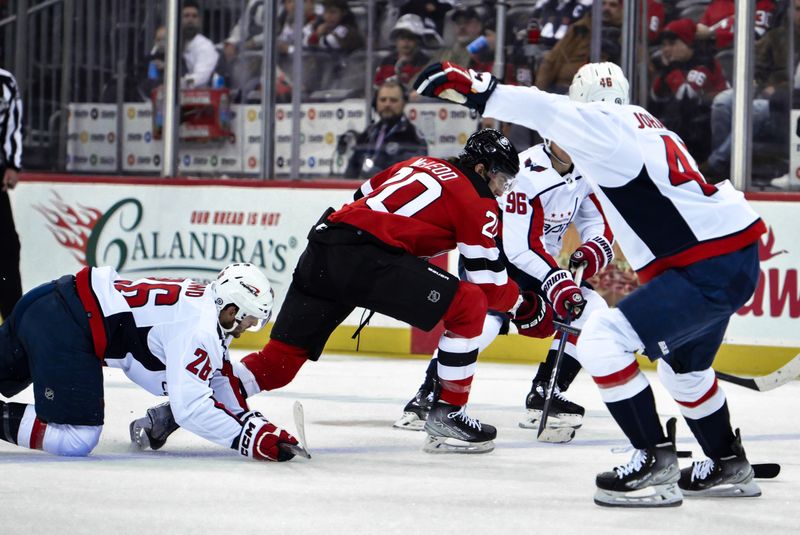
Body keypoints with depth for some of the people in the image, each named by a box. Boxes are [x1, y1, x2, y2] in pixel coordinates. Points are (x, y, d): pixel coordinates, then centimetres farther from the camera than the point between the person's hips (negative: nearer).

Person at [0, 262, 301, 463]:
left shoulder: (206, 306, 13)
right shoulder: (200, 329, -17)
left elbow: (223, 388, 19)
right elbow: (190, 406, -23)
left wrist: (261, 426, 11)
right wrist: (250, 441, -19)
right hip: (64, 327, -10)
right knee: (76, 440, -14)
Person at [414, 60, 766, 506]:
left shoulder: (605, 125, -9)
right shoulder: (643, 127, 20)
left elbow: (549, 113, -23)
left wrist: (475, 89, -25)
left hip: (710, 267, -10)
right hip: (735, 257, 10)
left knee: (604, 340, -14)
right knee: (682, 363, 30)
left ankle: (655, 461, -9)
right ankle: (730, 467, 43)